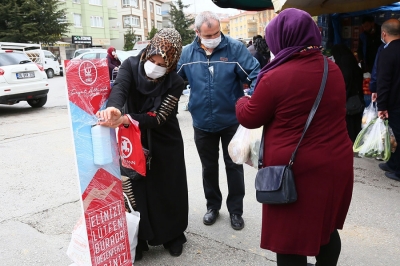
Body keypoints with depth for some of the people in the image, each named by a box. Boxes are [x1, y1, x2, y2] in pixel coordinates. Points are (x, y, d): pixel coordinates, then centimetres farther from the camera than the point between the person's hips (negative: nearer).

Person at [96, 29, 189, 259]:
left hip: (165, 145, -1)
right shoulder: (131, 65, -12)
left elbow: (157, 118, -25)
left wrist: (125, 119, -41)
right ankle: (137, 242, 22)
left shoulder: (175, 83, -17)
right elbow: (119, 88, -31)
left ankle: (172, 236, 32)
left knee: (168, 191, 9)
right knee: (134, 191, 4)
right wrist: (113, 108, -54)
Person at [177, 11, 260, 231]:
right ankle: (213, 205, 37)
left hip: (231, 121, -2)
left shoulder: (235, 48, -12)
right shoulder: (187, 53, -4)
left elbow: (255, 75, -14)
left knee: (234, 166, 10)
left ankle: (235, 210, 28)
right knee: (208, 167, 17)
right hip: (202, 123, 3)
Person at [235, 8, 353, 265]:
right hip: (336, 163, 7)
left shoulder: (276, 77, -19)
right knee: (327, 227, 25)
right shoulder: (334, 69, 3)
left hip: (296, 170, -7)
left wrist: (242, 102, 17)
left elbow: (250, 118, -6)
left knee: (291, 237, 11)